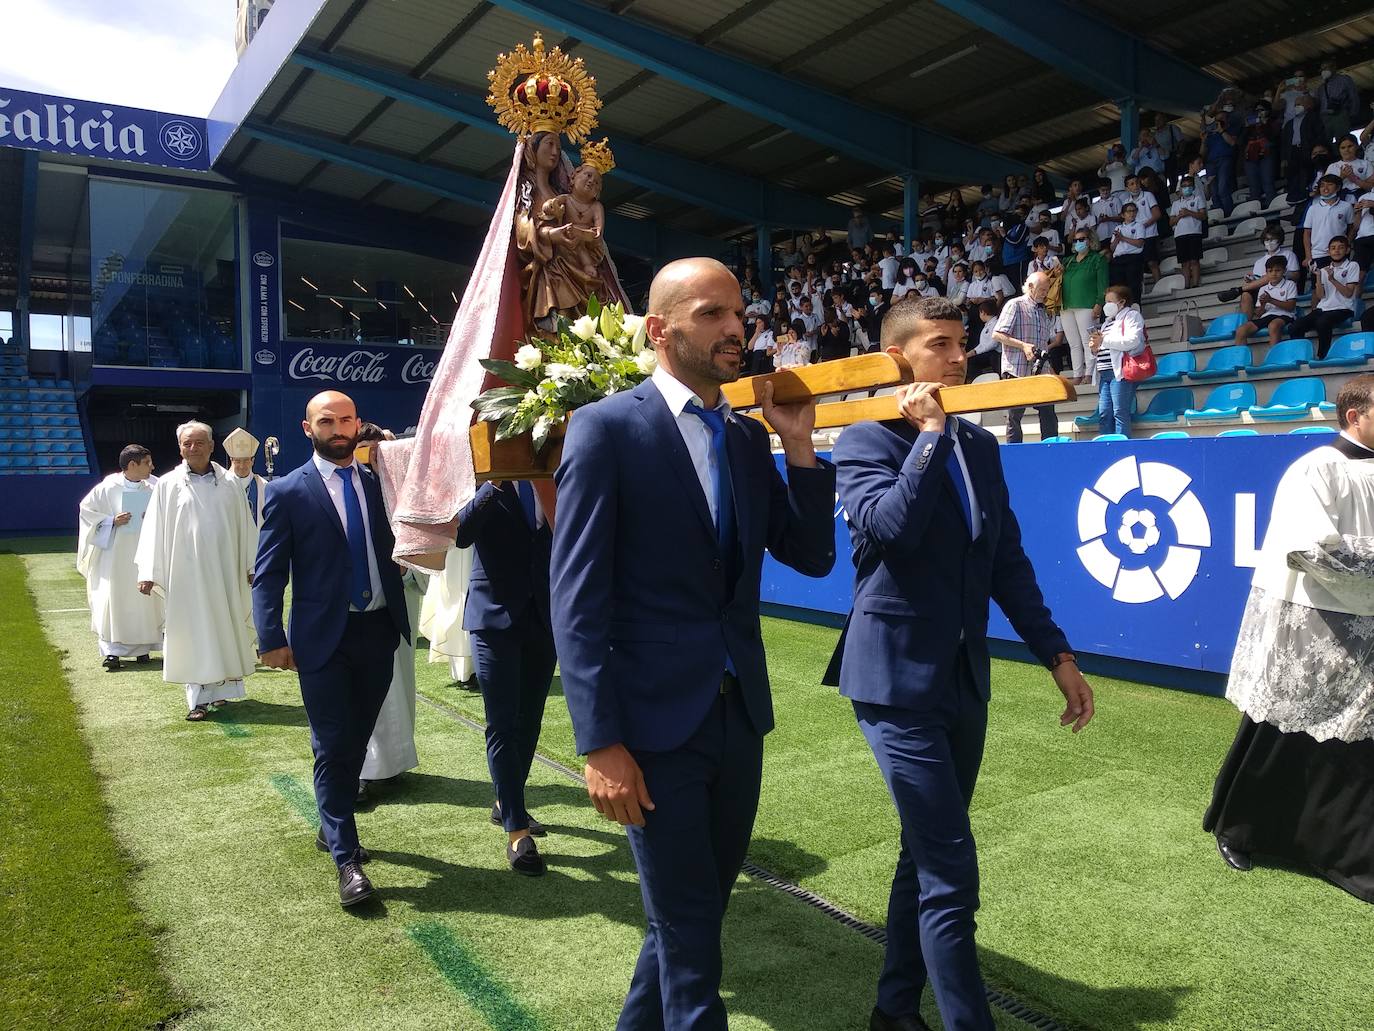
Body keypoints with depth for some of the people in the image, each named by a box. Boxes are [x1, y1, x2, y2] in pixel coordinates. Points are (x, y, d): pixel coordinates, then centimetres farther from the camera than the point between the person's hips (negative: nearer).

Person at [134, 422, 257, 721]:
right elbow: (154, 530, -1)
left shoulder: (228, 483, 4)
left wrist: (251, 565, 6)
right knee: (194, 633, 1)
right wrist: (148, 572, -7)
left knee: (225, 628, 9)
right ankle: (200, 698, 6)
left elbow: (244, 526, 7)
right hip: (187, 572, -2)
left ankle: (223, 687, 23)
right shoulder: (167, 485, 0)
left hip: (224, 571, 2)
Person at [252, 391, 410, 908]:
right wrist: (273, 639, -10)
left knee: (356, 741, 16)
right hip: (323, 638, -4)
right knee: (333, 747, 0)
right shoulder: (288, 492, -3)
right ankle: (347, 860, 10)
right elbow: (268, 573, -4)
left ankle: (332, 828, 36)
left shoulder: (379, 482, 6)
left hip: (379, 631, 4)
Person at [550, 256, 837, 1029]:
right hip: (655, 720, -6)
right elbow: (578, 599, -14)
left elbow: (813, 557, 9)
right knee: (689, 933, 7)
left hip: (741, 713, 6)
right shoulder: (607, 428, -10)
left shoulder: (749, 439, 8)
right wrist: (600, 743, -16)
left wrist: (799, 447, -3)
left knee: (700, 914, 21)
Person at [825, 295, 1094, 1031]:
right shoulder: (865, 441, -9)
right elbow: (891, 529, -28)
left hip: (963, 678, 7)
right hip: (898, 677, -7)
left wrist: (1056, 654, 9)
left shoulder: (980, 445, 10)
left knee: (927, 858, 18)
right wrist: (930, 433, -19)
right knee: (951, 871, -6)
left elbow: (1008, 560, 12)